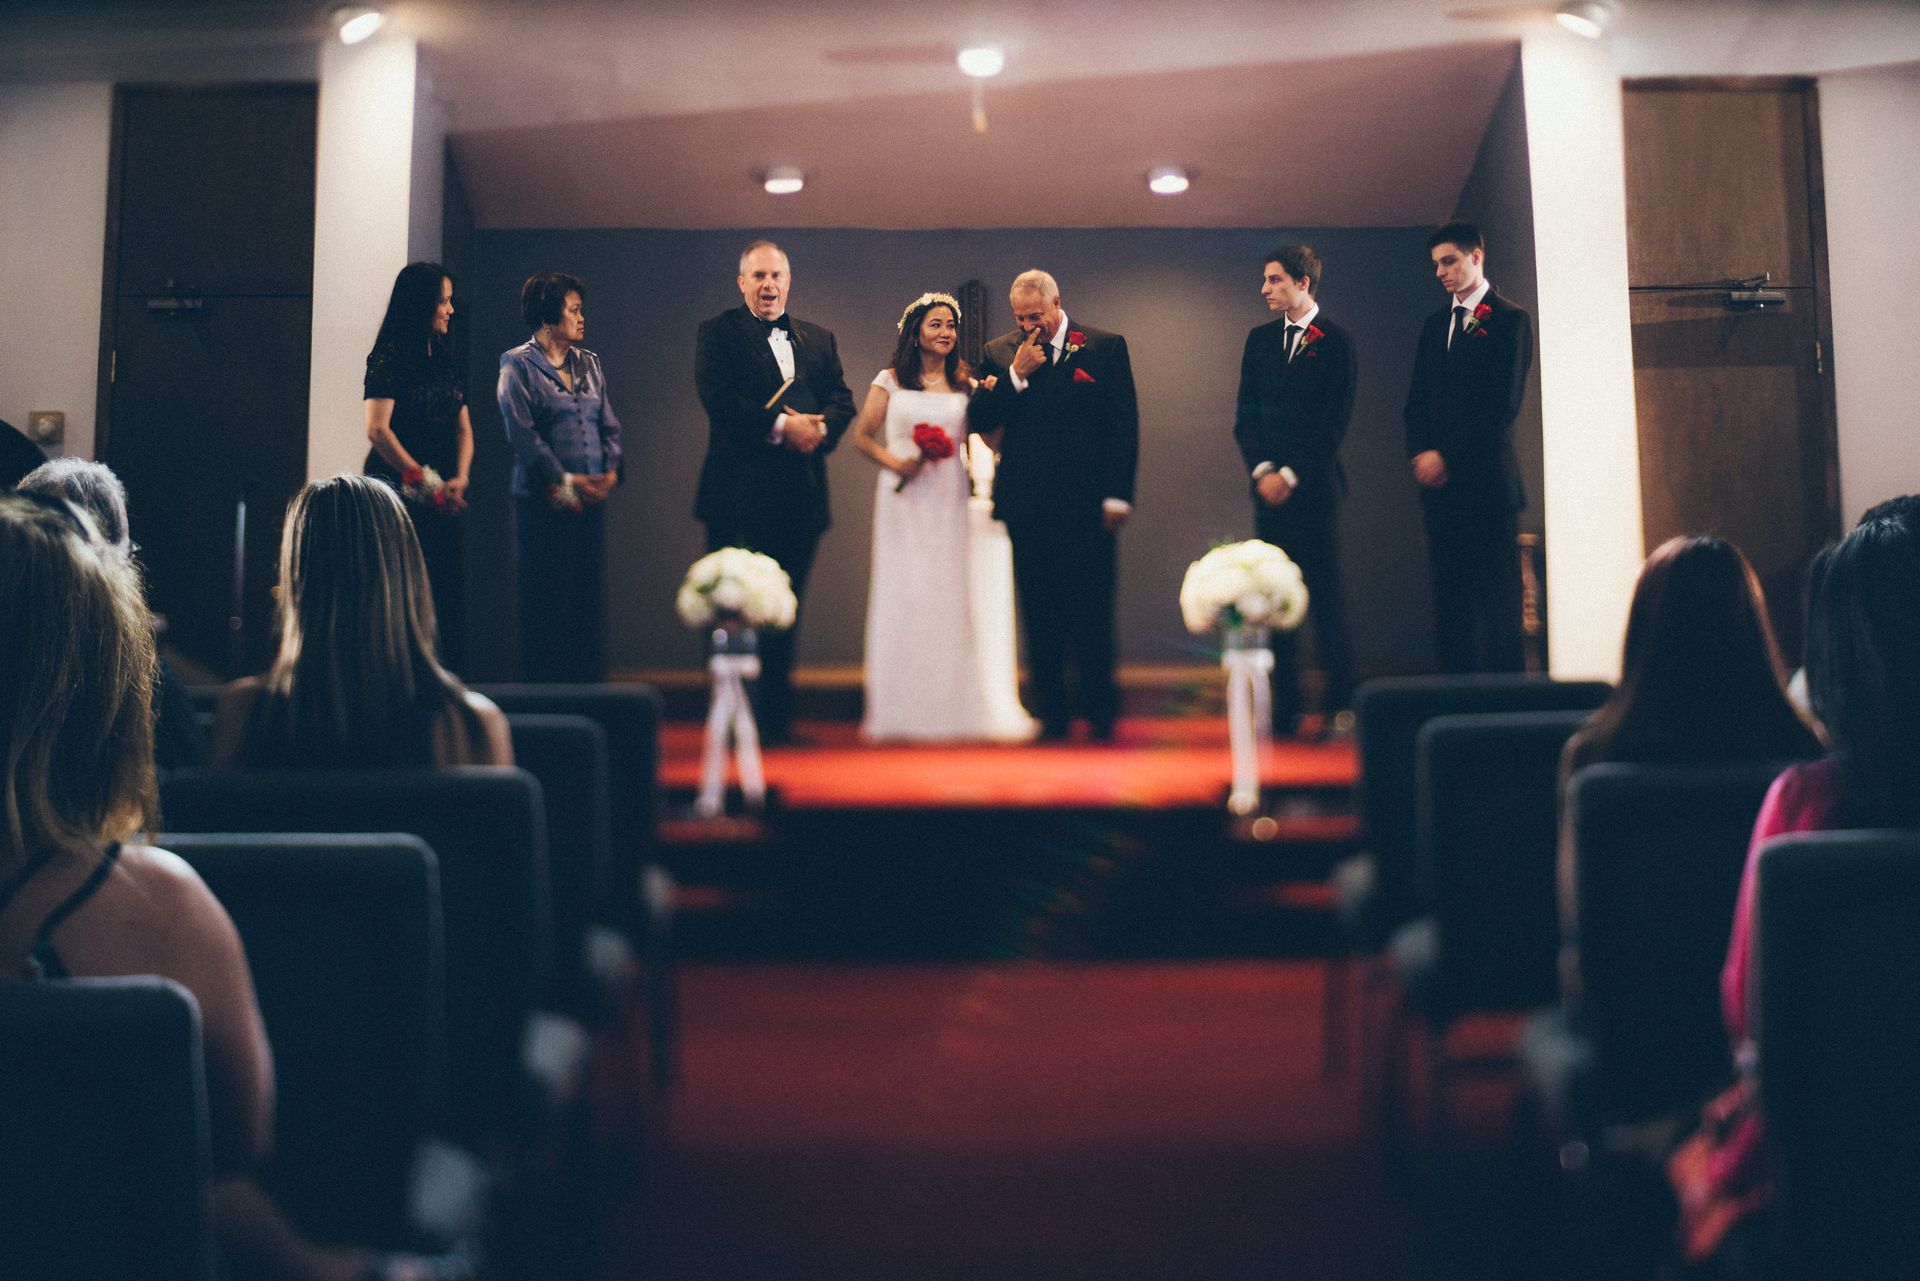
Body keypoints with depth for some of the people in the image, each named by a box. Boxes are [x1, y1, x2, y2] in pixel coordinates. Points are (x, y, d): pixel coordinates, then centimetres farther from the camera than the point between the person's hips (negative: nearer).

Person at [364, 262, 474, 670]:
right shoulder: (389, 360, -6)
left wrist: (459, 479, -4)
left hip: (444, 499, 7)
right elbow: (378, 430, -14)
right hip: (398, 494, -7)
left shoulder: (447, 364, 16)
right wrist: (426, 483, -14)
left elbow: (463, 428, 15)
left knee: (449, 598, 5)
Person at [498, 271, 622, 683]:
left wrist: (611, 471, -4)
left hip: (591, 499, 6)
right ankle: (545, 684, 3)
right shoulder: (518, 364, -3)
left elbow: (609, 424, 14)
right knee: (547, 598, -3)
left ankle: (589, 683, 10)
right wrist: (565, 481, -13)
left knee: (588, 595, 5)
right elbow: (523, 434, -10)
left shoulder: (588, 363, 15)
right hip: (543, 502, -6)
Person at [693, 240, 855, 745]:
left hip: (800, 496, 5)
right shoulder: (717, 334, 2)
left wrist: (819, 428, -12)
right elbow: (718, 399, -12)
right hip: (739, 494, -5)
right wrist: (781, 427, -17)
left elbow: (842, 400, 10)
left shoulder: (819, 339, 18)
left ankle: (776, 717, 16)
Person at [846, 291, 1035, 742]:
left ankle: (954, 708, 4)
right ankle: (903, 710, 2)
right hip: (904, 498, -1)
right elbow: (861, 436, 9)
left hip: (950, 500, 2)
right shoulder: (891, 381, 7)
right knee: (902, 594, -3)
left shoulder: (963, 384, 11)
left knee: (950, 594, -2)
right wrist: (894, 462, -6)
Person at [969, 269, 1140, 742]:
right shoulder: (1000, 353, 9)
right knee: (1039, 616, 6)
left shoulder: (1105, 347, 2)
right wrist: (1017, 375, -10)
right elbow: (979, 420, 1)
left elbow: (1125, 423, 1)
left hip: (1087, 504, -2)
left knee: (1092, 613, 0)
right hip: (1027, 505, 3)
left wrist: (1117, 496, -5)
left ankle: (1100, 712, 8)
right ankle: (1052, 713, 14)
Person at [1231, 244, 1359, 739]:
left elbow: (1334, 424, -6)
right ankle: (1286, 709, 6)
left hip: (1315, 488, -5)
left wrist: (1291, 475, -11)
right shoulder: (1260, 339, 15)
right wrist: (1262, 470, -4)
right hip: (1269, 487, 5)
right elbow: (1245, 415, 11)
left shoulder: (1335, 342, -1)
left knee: (1325, 597, -4)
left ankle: (1340, 706, 0)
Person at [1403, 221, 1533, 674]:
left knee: (1497, 598, -5)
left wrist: (1448, 456, -12)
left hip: (1487, 480, -6)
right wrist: (1420, 453, -1)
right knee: (1449, 599, 4)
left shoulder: (1510, 320, -1)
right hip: (1440, 482, 6)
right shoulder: (1434, 325, 19)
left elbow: (1503, 405, -9)